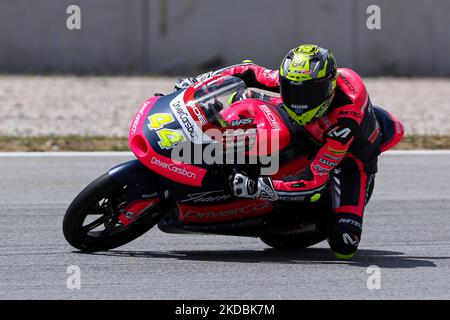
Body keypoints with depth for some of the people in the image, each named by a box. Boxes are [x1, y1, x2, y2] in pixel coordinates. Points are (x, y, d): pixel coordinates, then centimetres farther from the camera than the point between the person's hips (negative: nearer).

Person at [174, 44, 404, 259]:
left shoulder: (346, 119, -45)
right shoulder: (293, 80, -28)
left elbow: (314, 180, -43)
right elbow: (250, 72, -9)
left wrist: (257, 187, -49)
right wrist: (197, 81, -13)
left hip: (353, 154, -5)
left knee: (343, 245, -22)